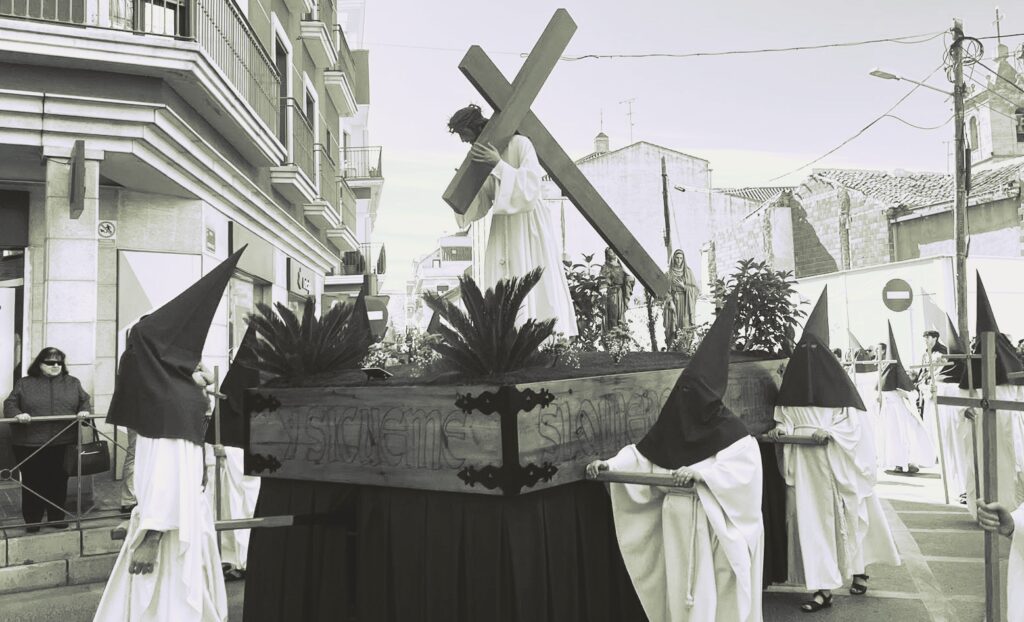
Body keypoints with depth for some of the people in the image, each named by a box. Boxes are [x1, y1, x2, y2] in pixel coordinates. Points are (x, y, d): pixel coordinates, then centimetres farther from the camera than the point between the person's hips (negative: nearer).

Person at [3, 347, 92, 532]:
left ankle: (56, 517, 19)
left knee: (59, 481, 7)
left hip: (63, 444, 2)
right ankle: (32, 520, 15)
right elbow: (10, 404, 4)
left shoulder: (73, 383, 12)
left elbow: (85, 400, 14)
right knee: (33, 482, 4)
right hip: (30, 444, -1)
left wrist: (85, 411, -7)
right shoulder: (24, 384, 7)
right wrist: (17, 414, -16)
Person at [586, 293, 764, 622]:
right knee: (684, 590, 10)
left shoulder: (728, 428, -10)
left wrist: (699, 473, -30)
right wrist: (610, 464, -7)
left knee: (720, 592, 4)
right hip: (679, 523, 4)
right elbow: (642, 455, 7)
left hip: (717, 524, -4)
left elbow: (744, 466, -22)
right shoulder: (674, 423, 3)